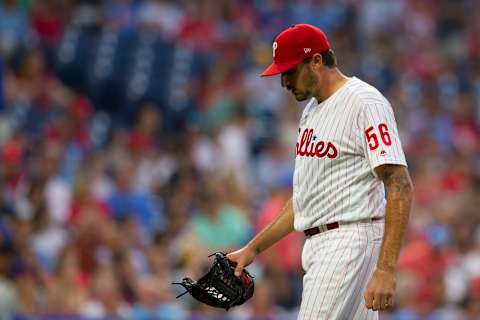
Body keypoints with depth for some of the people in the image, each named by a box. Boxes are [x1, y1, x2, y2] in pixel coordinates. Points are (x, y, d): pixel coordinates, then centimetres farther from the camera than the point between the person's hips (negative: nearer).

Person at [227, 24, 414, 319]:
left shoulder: (365, 103, -12)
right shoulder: (312, 109, 18)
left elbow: (400, 186, -19)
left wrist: (386, 271, -26)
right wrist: (254, 248, 21)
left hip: (350, 241, -9)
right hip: (317, 247, 9)